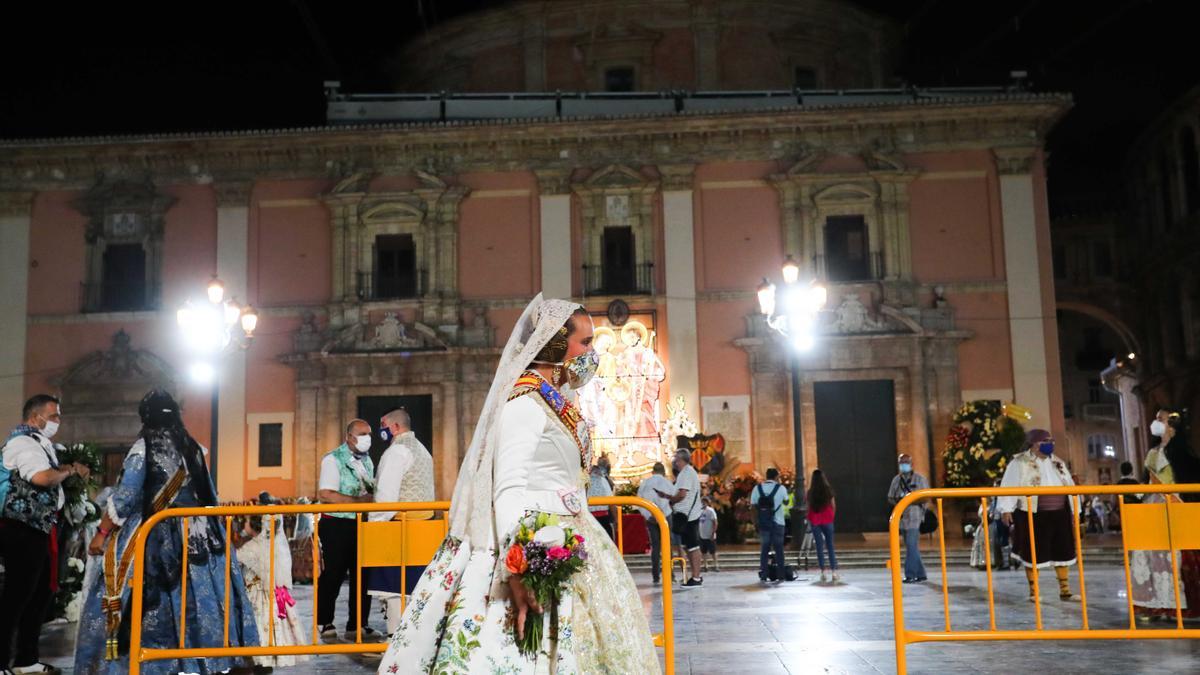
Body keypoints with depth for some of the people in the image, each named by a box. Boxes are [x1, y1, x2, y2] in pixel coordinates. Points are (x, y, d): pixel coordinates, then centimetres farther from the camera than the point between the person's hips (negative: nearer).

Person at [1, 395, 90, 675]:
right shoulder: (23, 442, -14)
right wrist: (70, 469, -13)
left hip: (37, 529, 10)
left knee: (40, 594, 15)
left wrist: (68, 471, 6)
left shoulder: (40, 443, 18)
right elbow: (42, 477, -29)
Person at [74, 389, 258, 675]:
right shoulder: (193, 449, 8)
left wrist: (102, 533, -4)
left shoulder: (144, 447, -8)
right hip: (193, 537, 5)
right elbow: (210, 499, 13)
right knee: (193, 598, 9)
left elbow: (125, 497, -12)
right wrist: (197, 524, 26)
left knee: (149, 605, -1)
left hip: (151, 537, -5)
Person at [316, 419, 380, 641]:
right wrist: (358, 501, -23)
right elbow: (325, 494, -19)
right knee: (333, 575, -1)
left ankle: (357, 625, 14)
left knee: (362, 575, 6)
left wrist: (374, 497, 2)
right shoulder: (333, 459, -8)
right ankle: (325, 623, 12)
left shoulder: (367, 461, 15)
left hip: (361, 525, 7)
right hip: (336, 525, -7)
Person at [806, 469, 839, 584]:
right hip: (827, 520, 0)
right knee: (830, 546, 5)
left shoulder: (811, 493, -4)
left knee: (819, 547, 5)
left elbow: (809, 508, -2)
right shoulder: (828, 490, -3)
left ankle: (823, 574, 2)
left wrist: (810, 520, 11)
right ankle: (834, 573, -2)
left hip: (815, 521, 0)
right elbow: (833, 506, 3)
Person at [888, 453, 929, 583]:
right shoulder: (896, 479, 13)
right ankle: (920, 574, 19)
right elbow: (890, 498, 14)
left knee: (911, 546, -13)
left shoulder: (919, 479, 0)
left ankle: (910, 575, -12)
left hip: (915, 516, -5)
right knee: (912, 547, 10)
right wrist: (897, 500, -9)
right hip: (902, 517, 5)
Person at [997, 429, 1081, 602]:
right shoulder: (1019, 463, -6)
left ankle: (1064, 590, 20)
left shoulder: (1058, 463, 15)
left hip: (1059, 514, 6)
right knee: (1034, 553, 0)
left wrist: (1075, 510, 14)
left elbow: (1070, 486, 18)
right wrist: (1006, 509, -20)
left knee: (1062, 551, 9)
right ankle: (1033, 591, 10)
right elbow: (1008, 486, -11)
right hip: (1033, 515, -6)